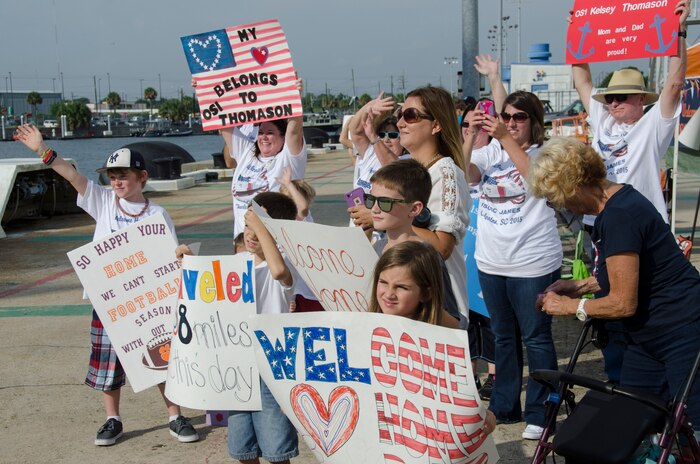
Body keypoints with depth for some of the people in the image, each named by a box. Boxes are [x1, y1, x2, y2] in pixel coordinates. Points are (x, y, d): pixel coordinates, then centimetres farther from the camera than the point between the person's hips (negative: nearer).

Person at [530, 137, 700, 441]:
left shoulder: (618, 217, -25)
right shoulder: (617, 199, 6)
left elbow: (623, 303, -22)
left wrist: (570, 306, -7)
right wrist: (582, 285, 8)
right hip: (648, 338, 10)